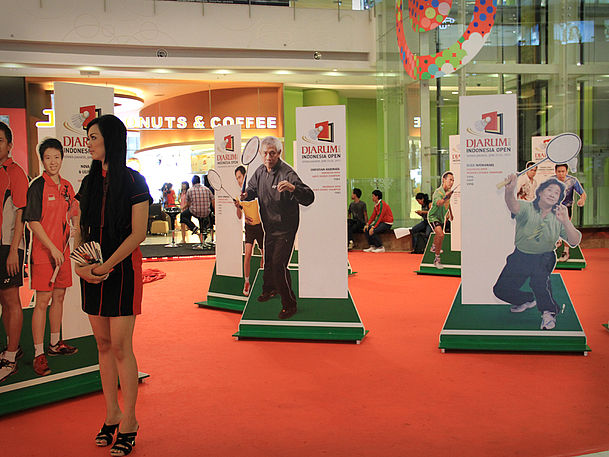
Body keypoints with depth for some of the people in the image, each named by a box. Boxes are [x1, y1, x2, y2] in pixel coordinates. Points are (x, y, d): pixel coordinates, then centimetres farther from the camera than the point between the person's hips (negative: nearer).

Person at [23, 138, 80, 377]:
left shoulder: (66, 186, 9)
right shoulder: (37, 186, -10)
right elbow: (33, 222, -13)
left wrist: (78, 234, 3)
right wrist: (53, 249, -17)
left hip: (62, 251, 7)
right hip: (43, 252, -7)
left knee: (59, 296, 14)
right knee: (43, 300, -5)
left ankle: (55, 344, 28)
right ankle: (39, 354, 1)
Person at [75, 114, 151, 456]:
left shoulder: (134, 181, -6)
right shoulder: (90, 182, 12)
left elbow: (138, 233, -11)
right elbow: (81, 229, 11)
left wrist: (106, 266, -16)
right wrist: (80, 264, -5)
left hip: (122, 268, -6)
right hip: (93, 270, 6)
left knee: (120, 346, -5)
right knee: (103, 344, 10)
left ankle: (128, 421, 7)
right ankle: (112, 414, 22)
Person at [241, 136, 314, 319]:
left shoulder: (287, 173, -23)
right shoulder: (260, 171, 0)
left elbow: (309, 198, -31)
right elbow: (252, 190, 19)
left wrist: (292, 188, -50)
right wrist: (246, 195, -5)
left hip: (285, 227, -7)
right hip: (269, 227, 7)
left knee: (278, 264, -12)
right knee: (268, 261, 22)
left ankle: (289, 304, 1)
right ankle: (269, 289, 48)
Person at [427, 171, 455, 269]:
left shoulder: (449, 191, -4)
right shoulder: (438, 192, -31)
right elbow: (438, 203, -53)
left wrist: (450, 213, 27)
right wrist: (444, 199, -73)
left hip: (441, 217, 9)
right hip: (433, 217, -9)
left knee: (439, 235, 30)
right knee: (441, 235, -29)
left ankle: (434, 247, 63)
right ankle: (437, 259, -18)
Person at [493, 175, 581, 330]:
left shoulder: (558, 218, -5)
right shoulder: (526, 208, -12)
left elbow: (574, 242, -17)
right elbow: (514, 206, -38)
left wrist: (566, 222, -37)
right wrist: (509, 191, -62)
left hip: (544, 258, -1)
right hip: (520, 257, 1)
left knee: (539, 275, -35)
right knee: (501, 290, 1)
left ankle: (548, 312, -12)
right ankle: (528, 300, 33)